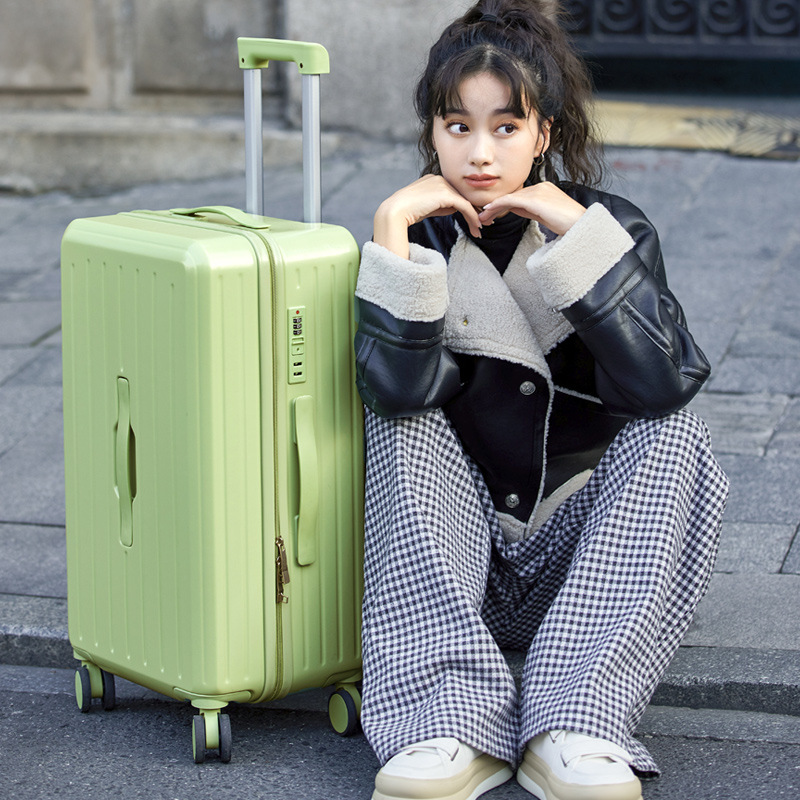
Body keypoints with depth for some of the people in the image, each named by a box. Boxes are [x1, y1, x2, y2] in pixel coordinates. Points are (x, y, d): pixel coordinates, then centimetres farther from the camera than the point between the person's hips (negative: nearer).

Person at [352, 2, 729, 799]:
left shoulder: (608, 227, -4)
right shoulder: (420, 234, -4)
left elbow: (661, 382, -23)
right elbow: (400, 388, -24)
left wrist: (577, 233, -23)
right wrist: (393, 228, -26)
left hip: (581, 547, 0)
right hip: (456, 561, 0)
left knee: (674, 436, -24)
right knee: (403, 426, -24)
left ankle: (574, 728, -38)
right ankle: (456, 724, -40)